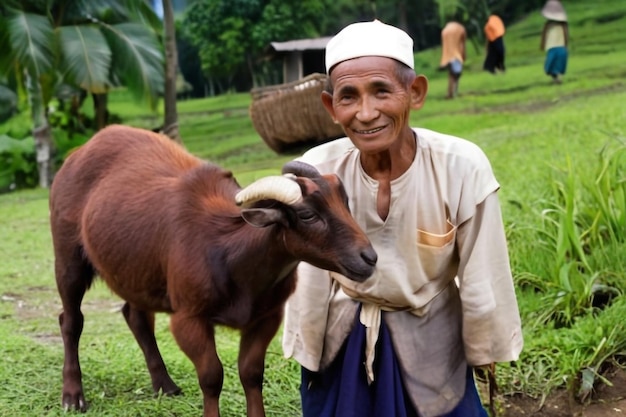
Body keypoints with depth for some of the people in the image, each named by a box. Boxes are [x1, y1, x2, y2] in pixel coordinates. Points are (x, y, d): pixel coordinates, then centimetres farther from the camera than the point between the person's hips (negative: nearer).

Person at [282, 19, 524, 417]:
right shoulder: (314, 172, -23)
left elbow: (483, 279, -13)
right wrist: (307, 352, 2)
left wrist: (484, 351, -1)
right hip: (341, 340, 1)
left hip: (429, 337, -1)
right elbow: (308, 278, -9)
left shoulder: (463, 168, -27)